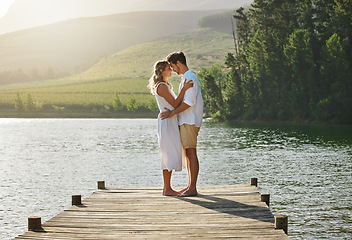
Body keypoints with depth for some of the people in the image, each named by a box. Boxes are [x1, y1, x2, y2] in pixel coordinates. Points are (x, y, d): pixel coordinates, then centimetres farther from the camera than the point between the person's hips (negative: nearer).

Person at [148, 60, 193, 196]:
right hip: (167, 122, -10)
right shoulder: (162, 86, -13)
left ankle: (167, 188, 14)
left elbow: (174, 104, 20)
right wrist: (184, 89, -26)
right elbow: (175, 104, -20)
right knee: (170, 155, -9)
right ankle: (167, 189, -5)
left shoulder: (165, 86, 19)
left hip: (171, 123, 10)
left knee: (169, 156, 10)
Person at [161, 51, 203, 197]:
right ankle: (190, 186, 17)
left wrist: (172, 113, -19)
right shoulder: (186, 77, 19)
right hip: (185, 121, 10)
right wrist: (172, 111, 18)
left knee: (191, 153, -9)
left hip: (189, 121, -10)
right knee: (188, 154, 12)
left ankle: (193, 189, -9)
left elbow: (189, 102, -21)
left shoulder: (189, 78, -14)